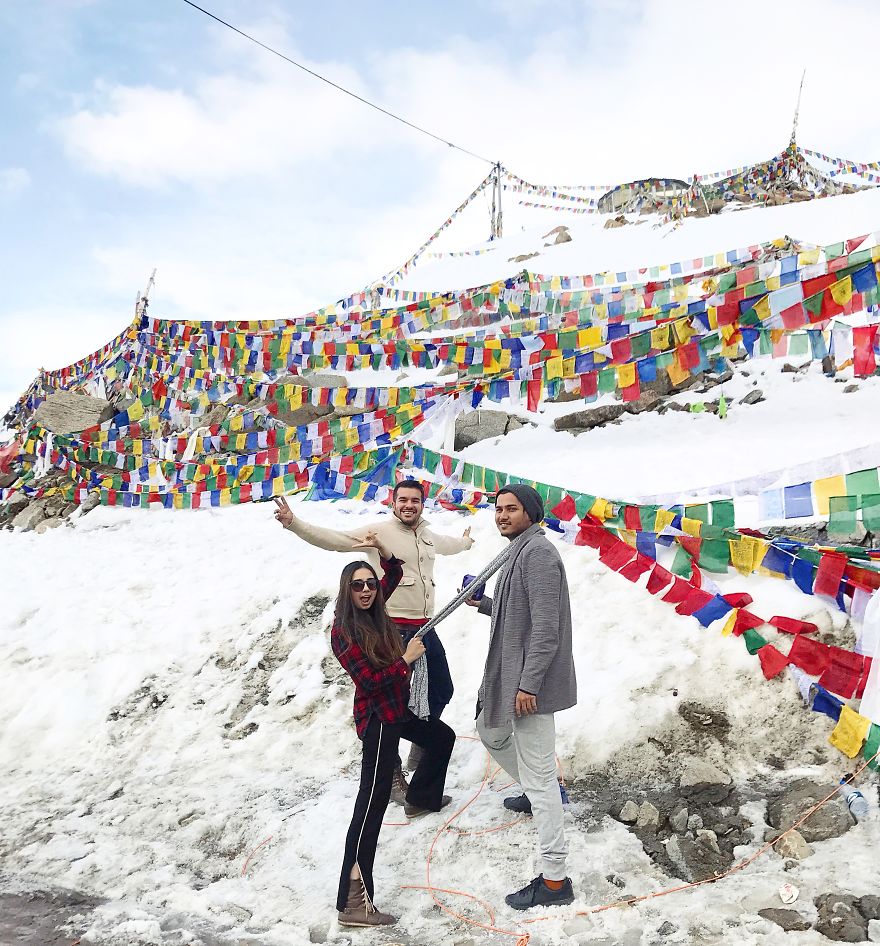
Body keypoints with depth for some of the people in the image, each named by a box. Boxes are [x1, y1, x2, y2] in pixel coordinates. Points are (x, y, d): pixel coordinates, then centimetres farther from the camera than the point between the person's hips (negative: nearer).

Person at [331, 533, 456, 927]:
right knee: (372, 802, -13)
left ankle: (420, 798, 56)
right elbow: (369, 681, -24)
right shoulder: (343, 631, -21)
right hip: (377, 719, -9)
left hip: (396, 709, 10)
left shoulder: (374, 612, 0)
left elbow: (394, 575, 17)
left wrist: (382, 551, -1)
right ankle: (353, 902, -13)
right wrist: (406, 659, -16)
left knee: (443, 738, 32)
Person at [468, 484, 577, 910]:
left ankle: (554, 880, 2)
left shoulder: (538, 552, -18)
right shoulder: (520, 551, 14)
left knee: (538, 776, -6)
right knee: (490, 731, 30)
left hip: (530, 681, -11)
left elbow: (546, 626, -24)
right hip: (508, 673, 11)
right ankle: (536, 791, 50)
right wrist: (483, 603, 15)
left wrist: (529, 684, -24)